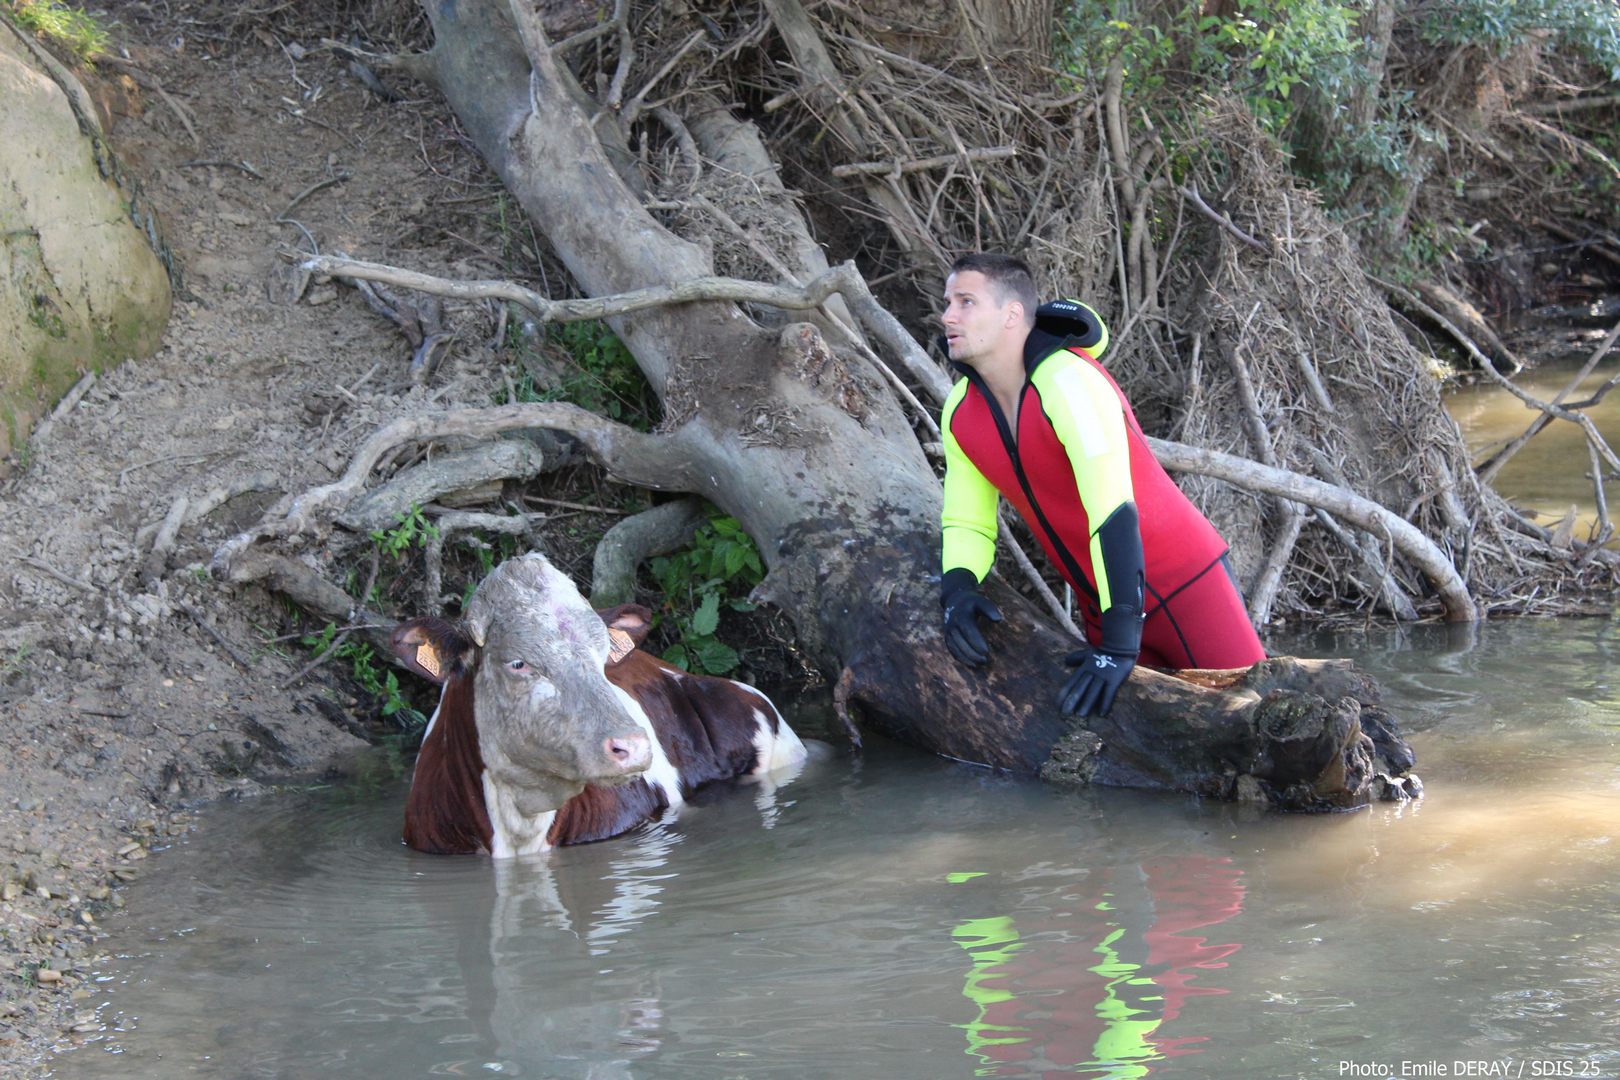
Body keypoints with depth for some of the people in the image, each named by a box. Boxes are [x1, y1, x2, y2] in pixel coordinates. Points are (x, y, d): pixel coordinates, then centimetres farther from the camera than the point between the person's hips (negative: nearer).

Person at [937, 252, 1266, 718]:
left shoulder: (1069, 383, -24)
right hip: (1100, 606, 6)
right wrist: (957, 588, -16)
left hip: (1186, 583, -6)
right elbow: (966, 523, 7)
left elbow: (1114, 515, -30)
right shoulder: (960, 413, -1)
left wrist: (1119, 645, -34)